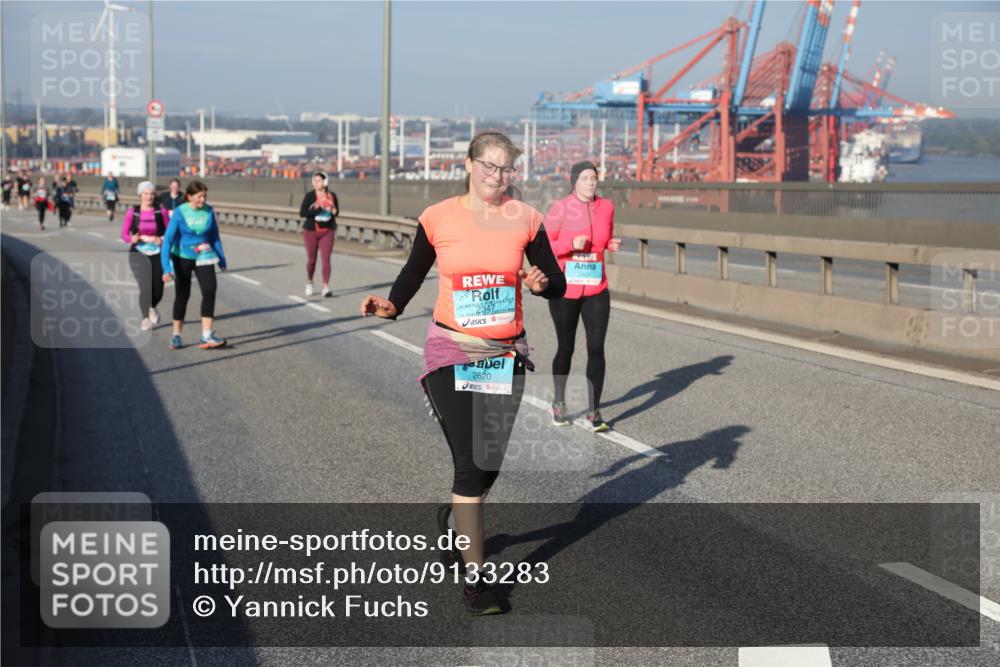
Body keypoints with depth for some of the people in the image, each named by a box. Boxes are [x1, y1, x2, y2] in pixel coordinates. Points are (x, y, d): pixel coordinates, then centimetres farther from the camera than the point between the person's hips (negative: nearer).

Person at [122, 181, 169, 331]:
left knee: (158, 291, 3)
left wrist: (162, 239, -19)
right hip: (139, 254, -1)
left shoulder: (161, 211, 0)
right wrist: (132, 238, -20)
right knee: (146, 287, -18)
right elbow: (124, 234, 1)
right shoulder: (132, 212, 1)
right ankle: (146, 318, 1)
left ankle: (151, 308, 39)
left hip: (158, 254, 1)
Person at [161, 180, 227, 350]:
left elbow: (215, 235, 6)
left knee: (209, 290, -17)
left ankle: (207, 336, -17)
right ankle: (176, 335, 24)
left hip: (203, 257, 2)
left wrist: (222, 259, 12)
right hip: (182, 257, -2)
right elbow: (168, 238, -17)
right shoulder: (179, 212, -15)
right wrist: (167, 267, -25)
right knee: (182, 295, 8)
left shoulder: (208, 211, -6)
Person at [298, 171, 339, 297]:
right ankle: (309, 283, 32)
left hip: (327, 231, 1)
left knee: (326, 259, -10)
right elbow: (302, 212, -11)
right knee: (311, 259, 9)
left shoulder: (332, 196, 3)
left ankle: (326, 287, -10)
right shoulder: (310, 196, -5)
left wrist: (333, 211, -7)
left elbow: (336, 210, 17)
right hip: (311, 231, -1)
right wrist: (317, 209, -22)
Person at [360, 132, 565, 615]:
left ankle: (456, 514, 44)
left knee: (490, 462, 10)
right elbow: (414, 272, 7)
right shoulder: (438, 219, -5)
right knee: (471, 462, -9)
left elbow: (557, 284, 5)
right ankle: (475, 576, 2)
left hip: (506, 356, 3)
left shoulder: (524, 219, 0)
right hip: (451, 352, -3)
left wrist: (542, 283, -17)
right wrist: (391, 305, -12)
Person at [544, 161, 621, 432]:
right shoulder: (559, 208, -8)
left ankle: (594, 412, 1)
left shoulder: (606, 206, 3)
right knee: (566, 348, 11)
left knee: (596, 349, -6)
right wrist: (571, 244, -22)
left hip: (596, 292, 2)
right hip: (564, 291, -2)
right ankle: (559, 403, 32)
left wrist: (612, 244, -2)